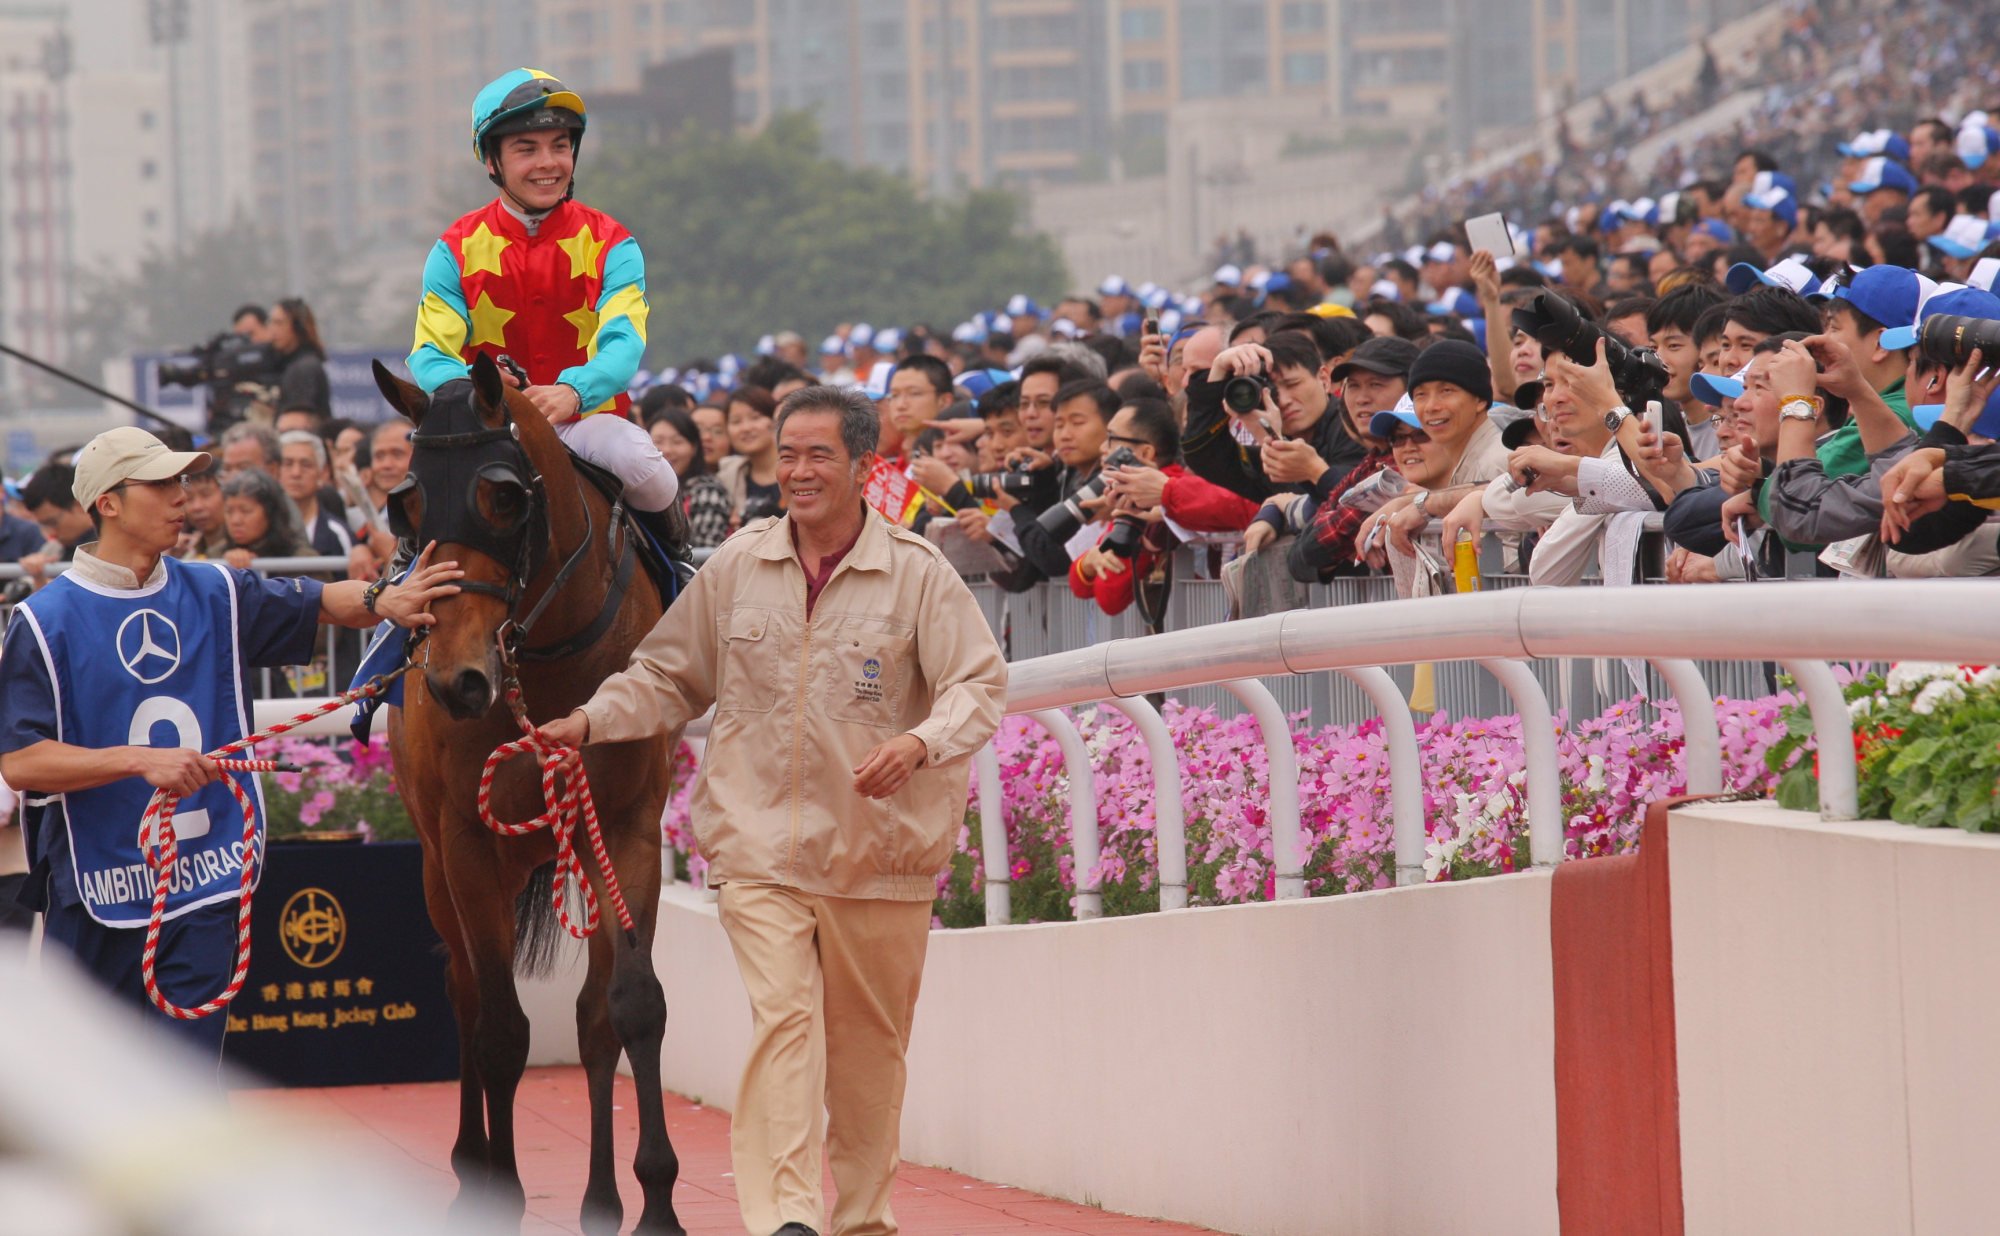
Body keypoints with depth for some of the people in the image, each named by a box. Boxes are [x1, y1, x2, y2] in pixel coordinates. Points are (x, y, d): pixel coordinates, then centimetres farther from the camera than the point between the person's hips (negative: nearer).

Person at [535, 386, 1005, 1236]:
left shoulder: (918, 573, -3)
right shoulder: (736, 568, 6)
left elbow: (980, 686, -9)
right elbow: (669, 676, 15)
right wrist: (589, 723, 1)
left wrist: (919, 743, -27)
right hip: (760, 839, 1)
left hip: (879, 845, -1)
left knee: (869, 1041, 9)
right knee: (782, 1015, -14)